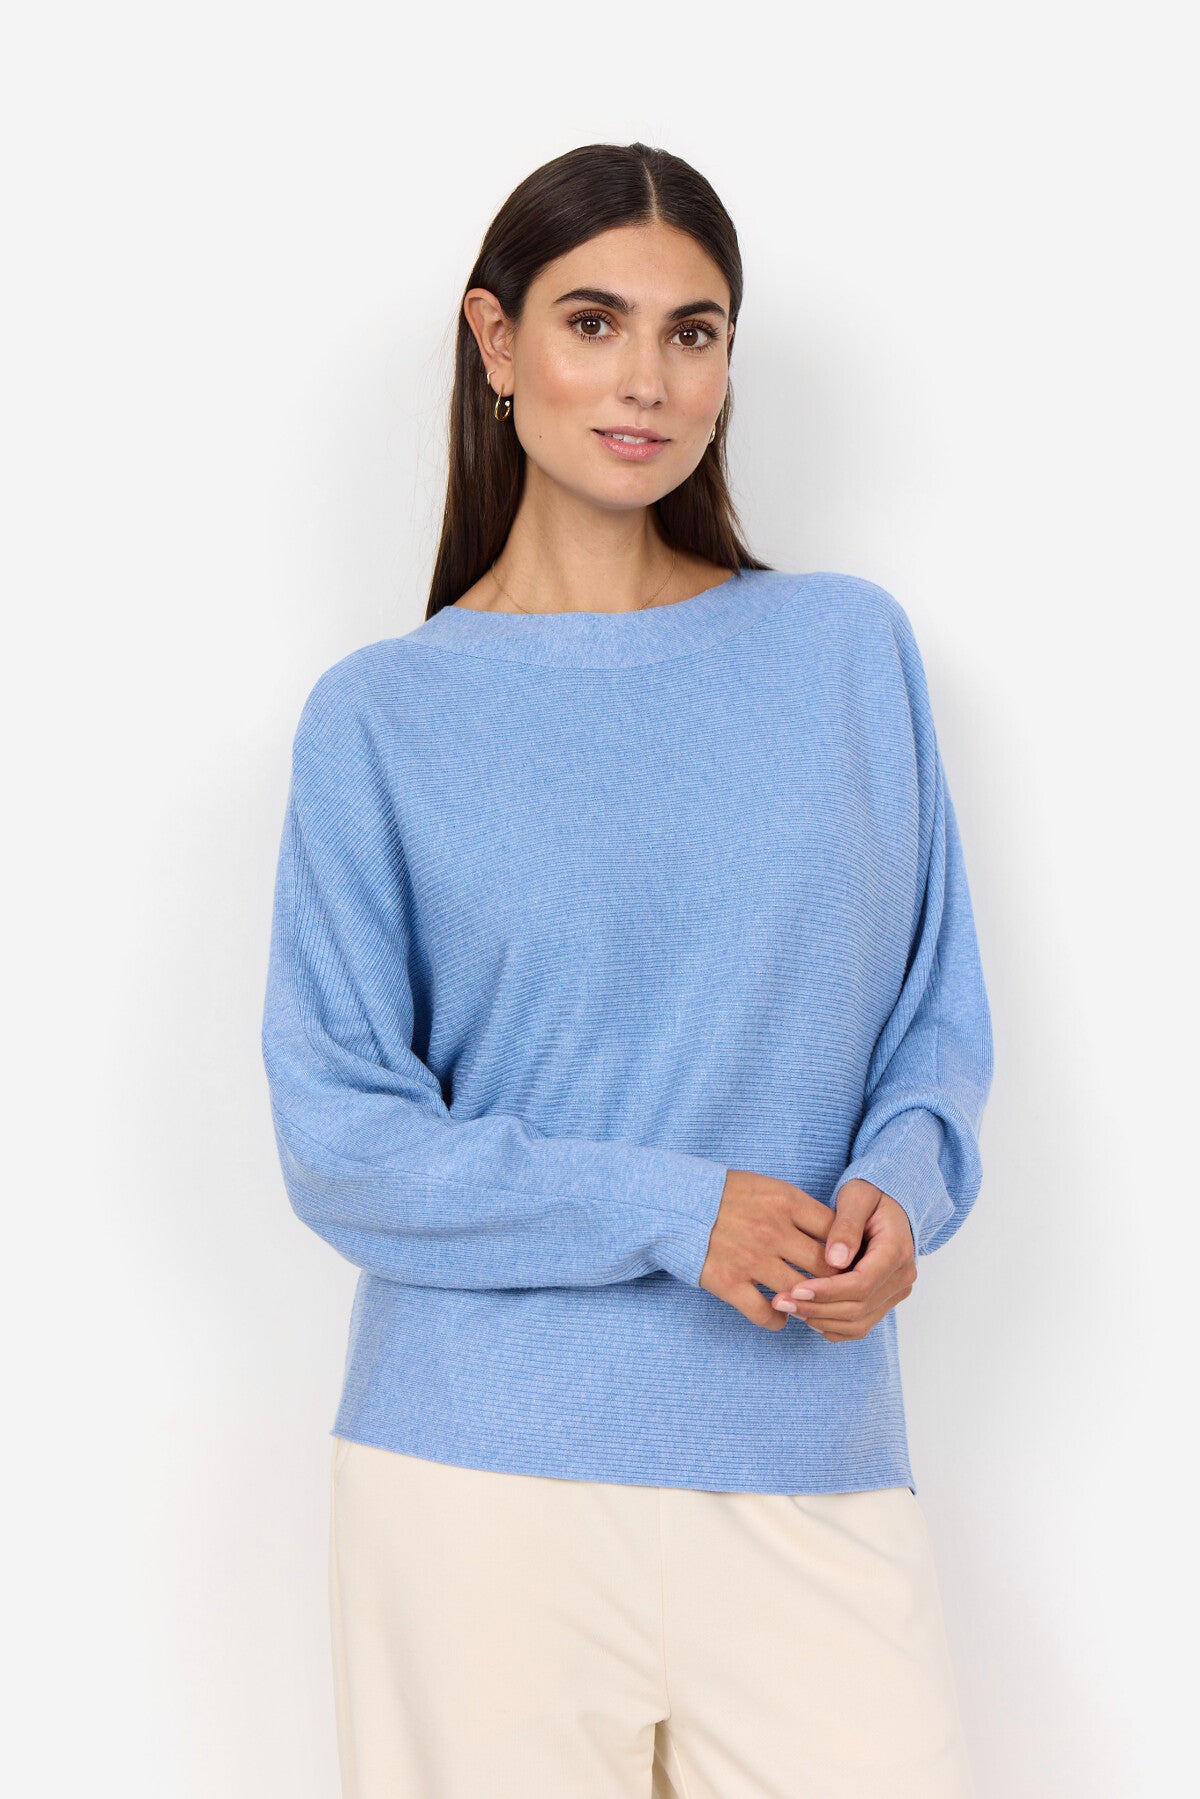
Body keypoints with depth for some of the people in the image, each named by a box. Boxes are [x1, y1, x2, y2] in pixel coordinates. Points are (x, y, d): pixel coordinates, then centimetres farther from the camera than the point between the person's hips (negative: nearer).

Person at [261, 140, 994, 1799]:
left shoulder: (851, 648, 6)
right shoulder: (381, 717, -1)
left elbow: (939, 1020, 10)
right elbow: (339, 1136, -4)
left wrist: (900, 1189, -11)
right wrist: (676, 1212, -15)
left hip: (812, 1470, 2)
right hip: (483, 1472, -1)